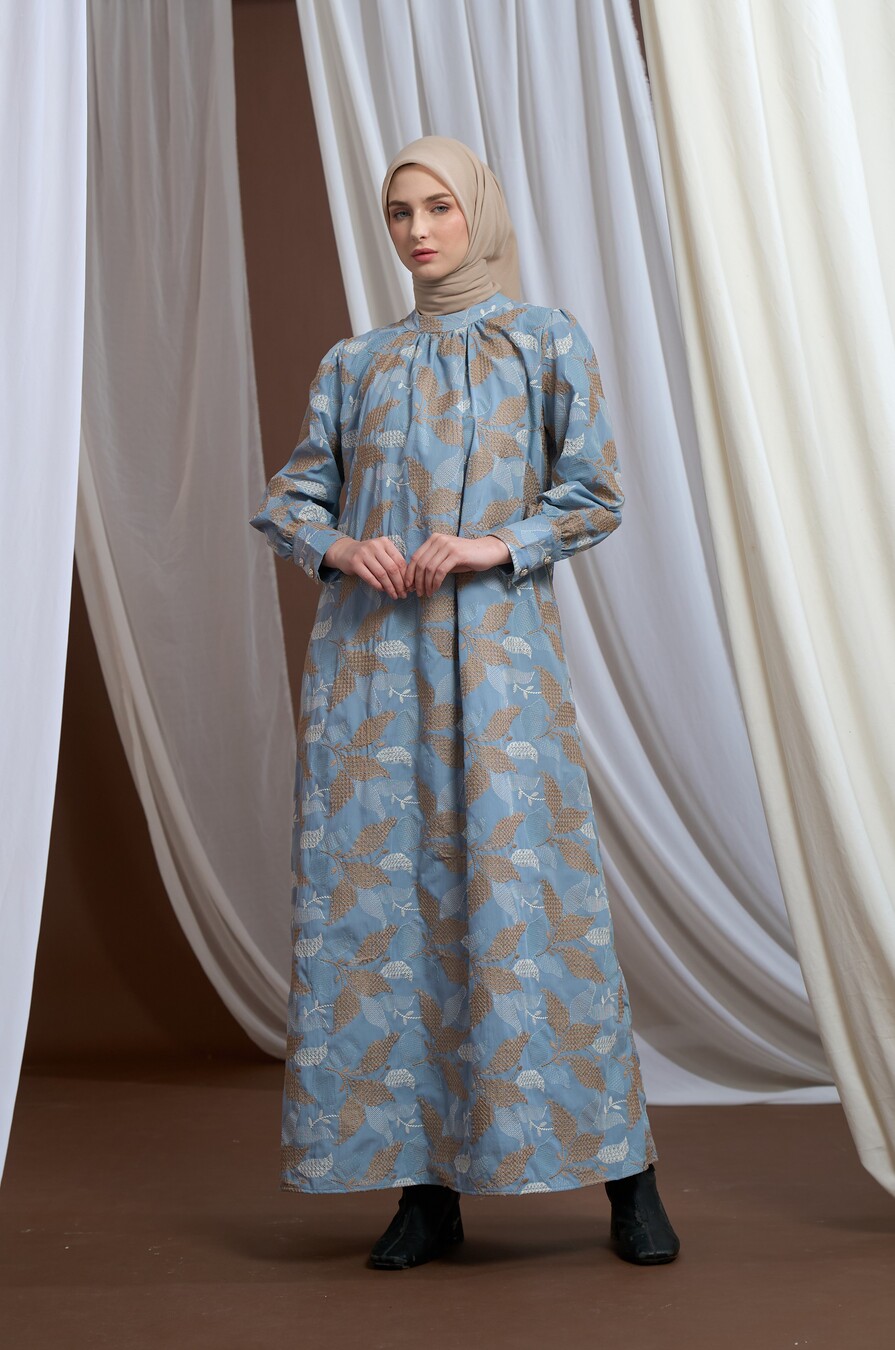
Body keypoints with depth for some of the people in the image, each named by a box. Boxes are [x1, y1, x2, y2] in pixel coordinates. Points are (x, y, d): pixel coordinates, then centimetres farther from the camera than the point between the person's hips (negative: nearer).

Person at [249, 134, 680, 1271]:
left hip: (496, 643, -3)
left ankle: (624, 1175, 3)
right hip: (369, 654, 3)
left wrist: (500, 546, -12)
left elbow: (595, 494, 5)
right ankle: (424, 1183, 8)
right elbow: (287, 498, 14)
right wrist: (338, 546, -7)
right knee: (381, 898, -1)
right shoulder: (355, 364, 18)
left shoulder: (547, 343, 11)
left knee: (530, 892, -8)